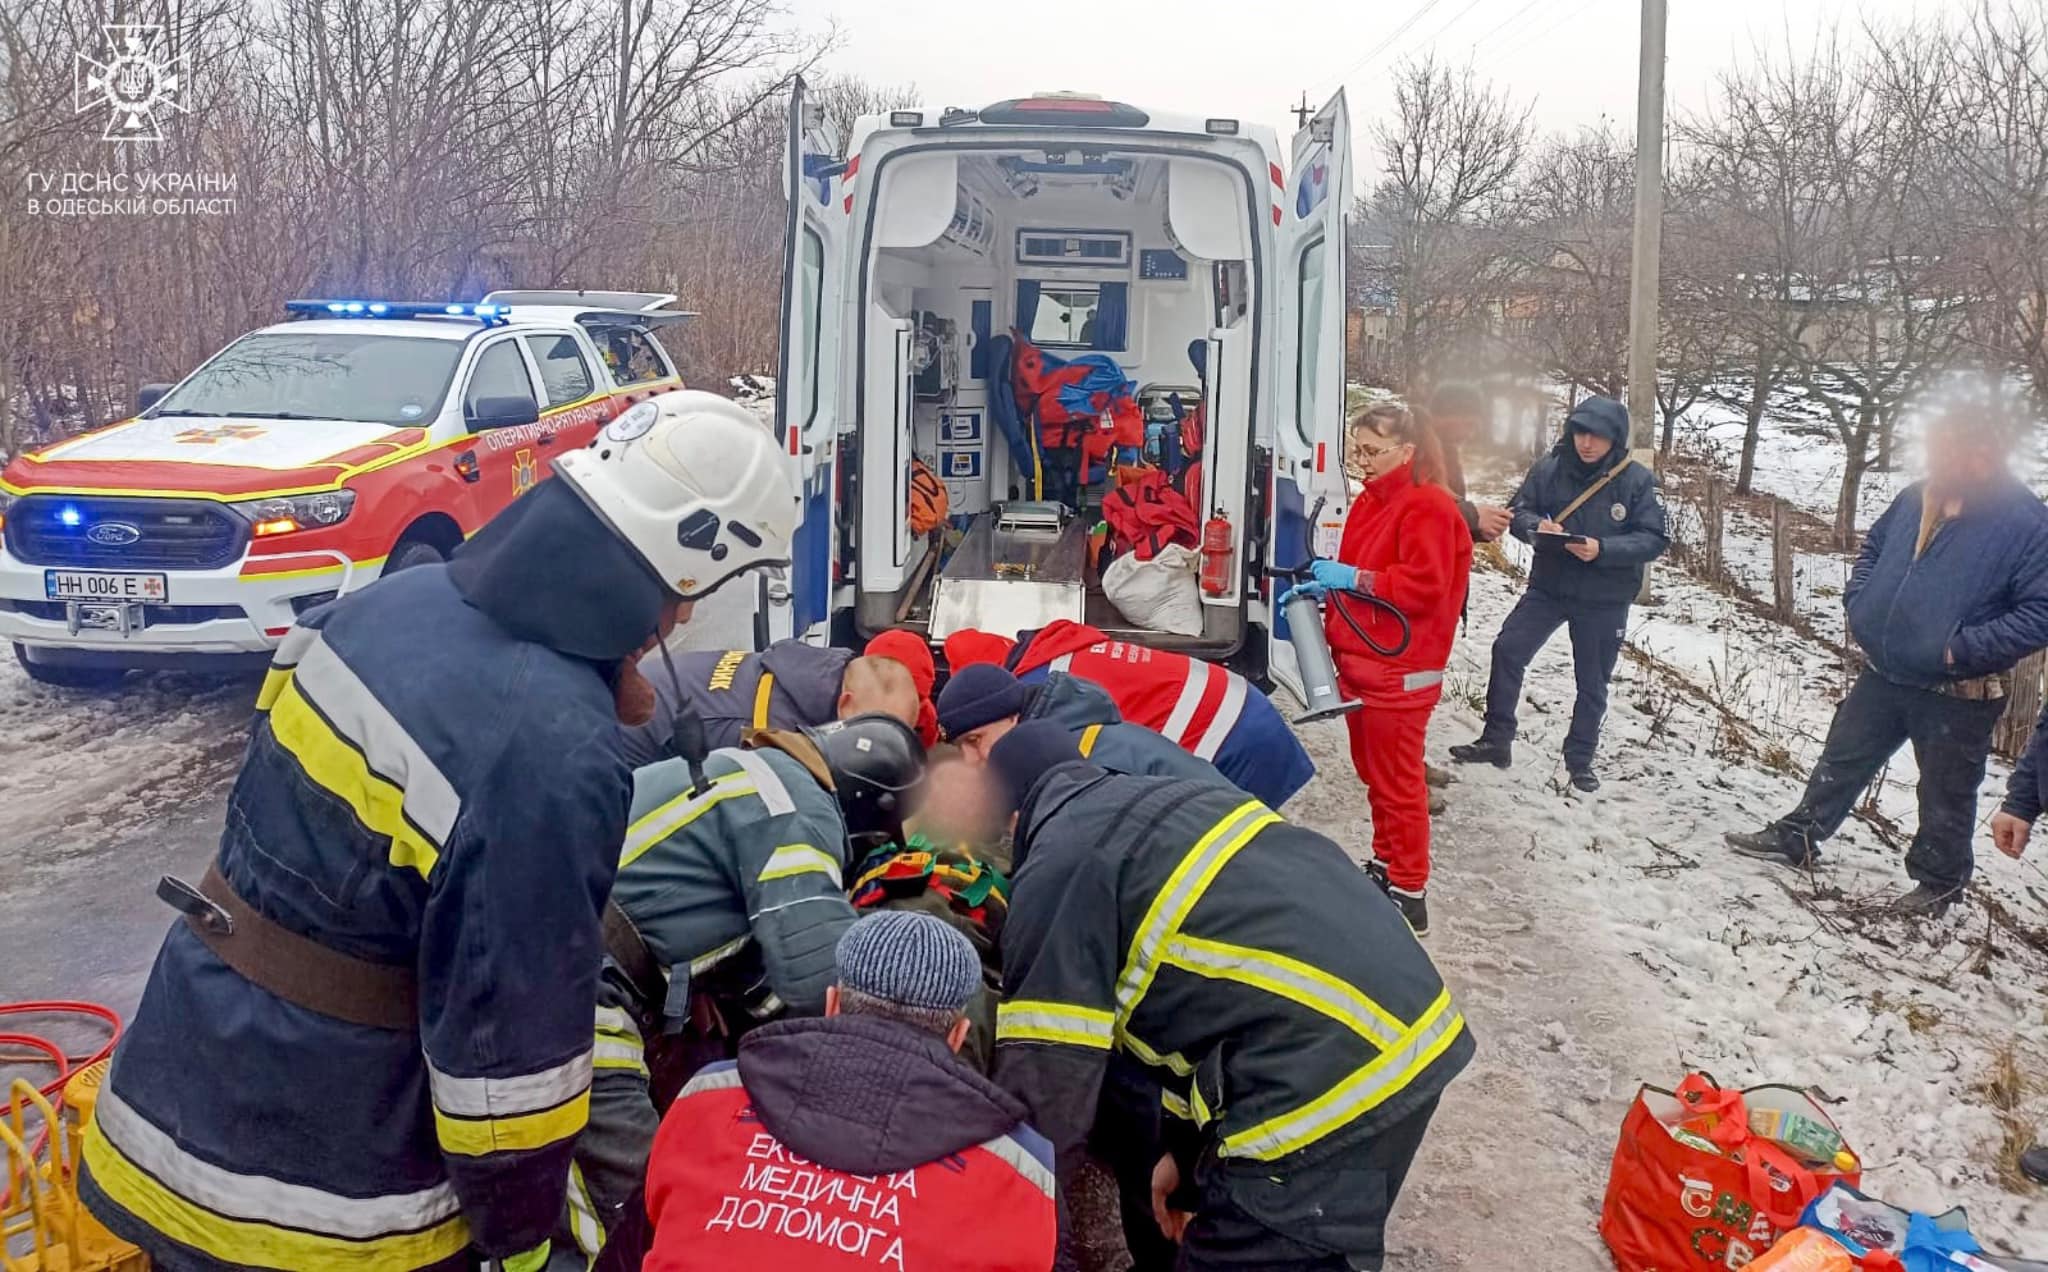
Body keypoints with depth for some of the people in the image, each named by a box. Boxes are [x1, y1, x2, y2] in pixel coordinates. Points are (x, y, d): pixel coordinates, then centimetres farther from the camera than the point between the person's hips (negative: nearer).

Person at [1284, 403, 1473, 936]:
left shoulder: (1428, 507, -15)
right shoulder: (1371, 501, 14)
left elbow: (1426, 585, -22)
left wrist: (1353, 578, -21)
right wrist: (1326, 590, 6)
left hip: (1399, 672, -9)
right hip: (1360, 661, 9)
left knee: (1398, 781, -3)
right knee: (1372, 771, 18)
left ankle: (1409, 893, 6)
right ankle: (1385, 865, 33)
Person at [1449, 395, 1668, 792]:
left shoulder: (1637, 480, -12)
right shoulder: (1549, 468, -6)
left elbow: (1654, 539, -12)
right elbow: (1518, 511, 1)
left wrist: (1603, 549, -27)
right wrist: (1537, 527, -22)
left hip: (1605, 600, -2)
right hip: (1548, 587, 2)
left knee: (1592, 684, 10)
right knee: (1508, 650, -8)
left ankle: (1580, 760, 27)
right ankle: (1496, 740, 5)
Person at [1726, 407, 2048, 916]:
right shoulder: (1917, 498, -1)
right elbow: (1872, 548, 17)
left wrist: (1966, 647, -25)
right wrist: (1859, 603, 3)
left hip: (1957, 695, -5)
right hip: (1884, 674, 6)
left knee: (1946, 796, 12)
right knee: (1841, 760, 18)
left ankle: (1938, 882, 30)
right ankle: (1796, 837, 33)